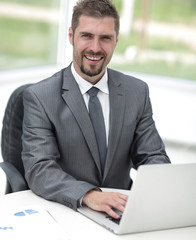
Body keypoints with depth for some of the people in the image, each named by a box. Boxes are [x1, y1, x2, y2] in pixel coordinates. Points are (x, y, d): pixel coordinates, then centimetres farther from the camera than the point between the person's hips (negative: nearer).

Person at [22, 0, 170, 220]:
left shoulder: (137, 92, 7)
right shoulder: (39, 97, -6)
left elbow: (152, 157, 8)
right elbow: (39, 169, -14)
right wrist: (88, 194, -32)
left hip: (119, 209, 3)